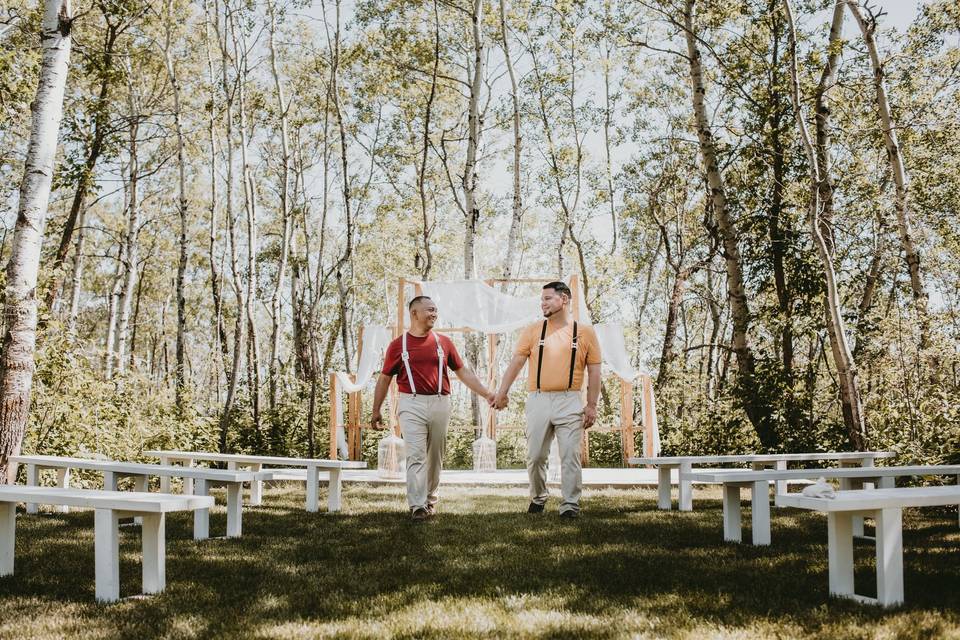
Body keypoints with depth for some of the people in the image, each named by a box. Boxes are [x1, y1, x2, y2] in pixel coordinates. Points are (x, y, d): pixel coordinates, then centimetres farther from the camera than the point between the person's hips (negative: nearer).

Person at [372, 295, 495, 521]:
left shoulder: (443, 342, 11)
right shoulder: (398, 345, 4)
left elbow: (463, 371, 16)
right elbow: (384, 378, 10)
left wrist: (487, 393, 11)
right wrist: (376, 411, 8)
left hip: (440, 403, 3)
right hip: (412, 404, -3)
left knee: (435, 457, 9)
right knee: (416, 456, -10)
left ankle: (430, 500, 23)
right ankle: (417, 506, -11)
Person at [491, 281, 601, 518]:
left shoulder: (585, 332, 4)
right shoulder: (533, 330, 8)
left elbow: (594, 371, 5)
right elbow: (516, 363, 4)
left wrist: (591, 405, 0)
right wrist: (502, 393, -4)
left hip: (569, 401, -2)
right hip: (538, 400, 2)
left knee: (570, 456, -4)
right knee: (535, 456, 6)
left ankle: (570, 505, 3)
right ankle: (537, 498, 25)